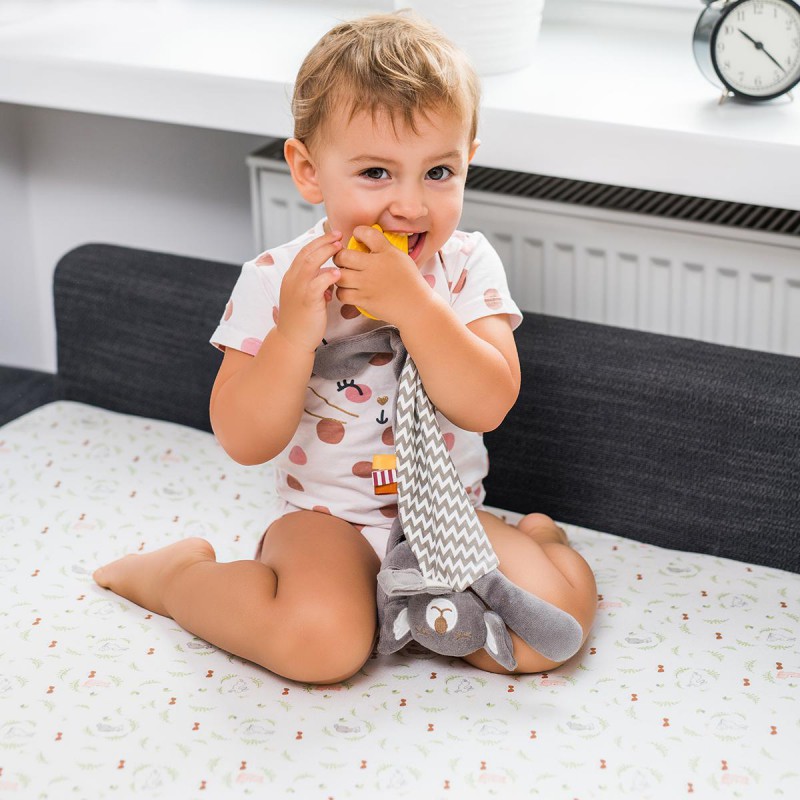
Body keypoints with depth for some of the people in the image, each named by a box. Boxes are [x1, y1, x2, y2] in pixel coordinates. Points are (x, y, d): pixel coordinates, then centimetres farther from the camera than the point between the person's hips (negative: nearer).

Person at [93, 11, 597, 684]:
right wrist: (295, 330, -26)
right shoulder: (275, 280, -10)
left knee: (554, 619, -22)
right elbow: (246, 443, -13)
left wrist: (412, 303, -29)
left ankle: (536, 539, 13)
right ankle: (177, 574, -1)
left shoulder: (468, 266, -6)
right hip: (329, 517, -1)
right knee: (321, 641, -30)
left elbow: (488, 405, -18)